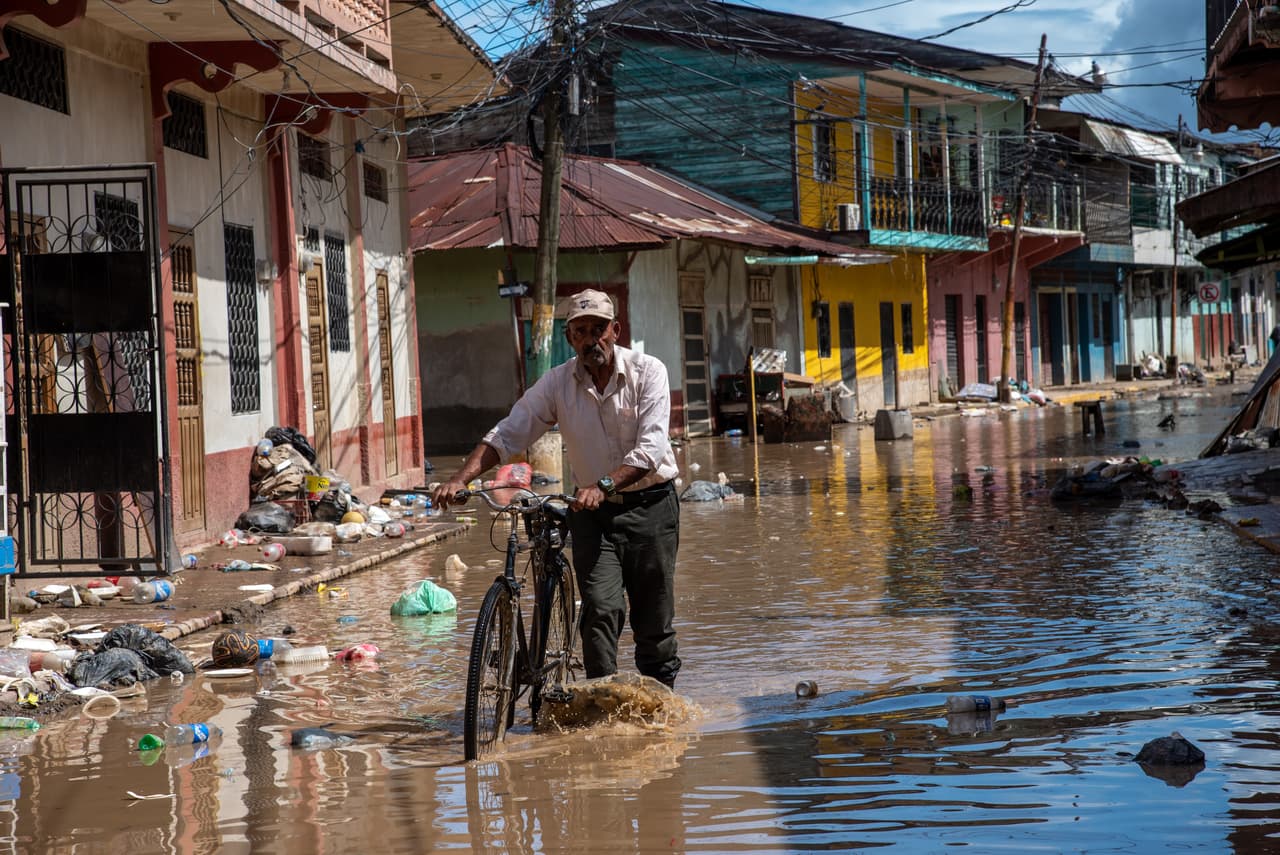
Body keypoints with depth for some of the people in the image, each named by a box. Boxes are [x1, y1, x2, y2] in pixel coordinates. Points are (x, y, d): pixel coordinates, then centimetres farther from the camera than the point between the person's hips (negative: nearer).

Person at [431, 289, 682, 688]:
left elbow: (651, 449, -20)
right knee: (601, 610, -14)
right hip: (592, 511, 2)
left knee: (654, 621, 3)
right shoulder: (557, 382, -2)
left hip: (649, 505, -2)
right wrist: (460, 479, -20)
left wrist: (604, 484, -35)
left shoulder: (648, 372, -10)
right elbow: (505, 435, -4)